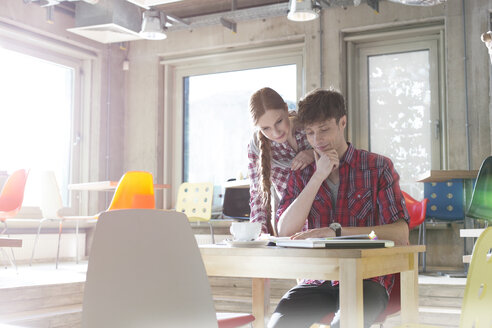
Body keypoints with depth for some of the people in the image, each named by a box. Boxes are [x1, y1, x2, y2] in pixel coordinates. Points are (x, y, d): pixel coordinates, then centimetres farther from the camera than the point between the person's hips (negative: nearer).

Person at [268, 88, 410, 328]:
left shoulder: (378, 167, 3)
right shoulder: (302, 175, 12)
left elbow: (400, 234, -10)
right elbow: (285, 232, -3)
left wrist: (336, 231, -21)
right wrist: (319, 176, -7)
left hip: (366, 279, -2)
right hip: (317, 280, 3)